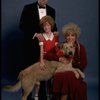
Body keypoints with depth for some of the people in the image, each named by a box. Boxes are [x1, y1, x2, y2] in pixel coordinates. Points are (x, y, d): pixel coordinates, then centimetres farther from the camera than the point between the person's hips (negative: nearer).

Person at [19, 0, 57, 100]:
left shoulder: (51, 10, 10)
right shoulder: (28, 8, 0)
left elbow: (53, 26, 16)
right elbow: (22, 25, -4)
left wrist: (54, 32, -6)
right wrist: (34, 33, -13)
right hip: (31, 44, -2)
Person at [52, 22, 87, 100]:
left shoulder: (81, 48, 3)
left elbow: (83, 65, -1)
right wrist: (59, 58, -14)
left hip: (75, 72, -2)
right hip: (62, 71, 2)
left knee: (67, 76, -35)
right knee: (58, 76, -32)